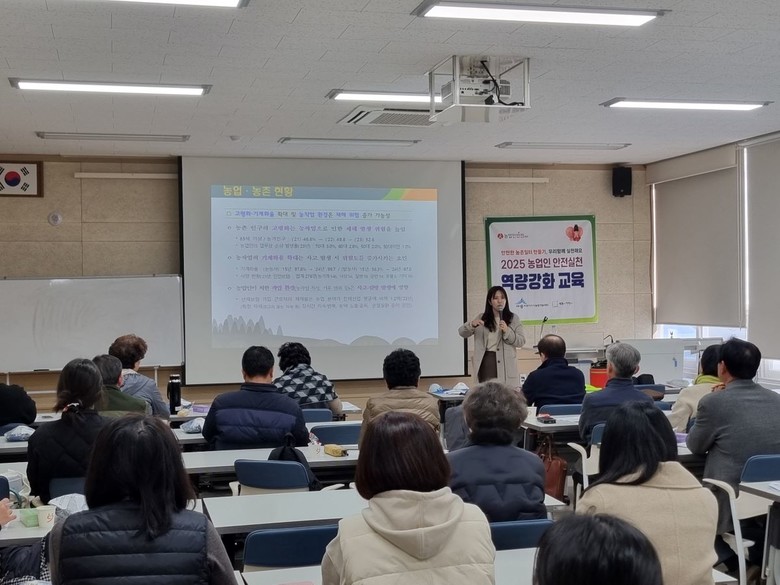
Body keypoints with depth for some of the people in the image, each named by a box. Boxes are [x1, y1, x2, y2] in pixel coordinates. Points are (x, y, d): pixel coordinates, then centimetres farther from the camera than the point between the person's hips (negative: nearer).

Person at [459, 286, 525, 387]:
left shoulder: (513, 319, 6)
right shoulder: (481, 318, 9)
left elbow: (521, 341, 2)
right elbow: (462, 332, 5)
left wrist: (507, 331, -14)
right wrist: (472, 324, -16)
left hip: (505, 363, -1)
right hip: (485, 361, 1)